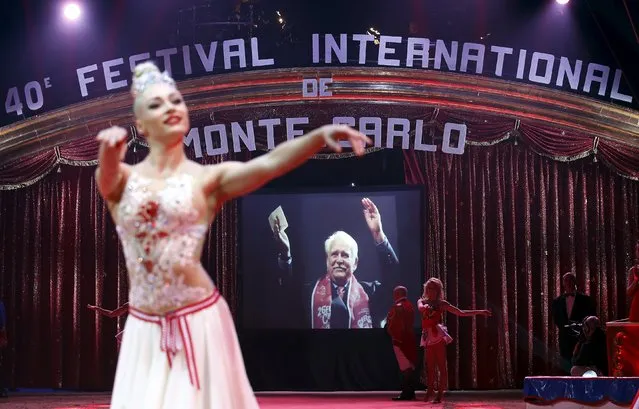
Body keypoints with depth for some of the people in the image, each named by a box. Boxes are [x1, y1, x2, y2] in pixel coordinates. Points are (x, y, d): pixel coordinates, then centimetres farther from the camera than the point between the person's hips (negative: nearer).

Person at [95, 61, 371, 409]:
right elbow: (106, 171, -19)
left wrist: (320, 134, -32)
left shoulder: (208, 178, -1)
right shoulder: (124, 179, 4)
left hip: (198, 321, -2)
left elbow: (267, 164, -16)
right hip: (145, 327, 2)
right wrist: (110, 146, -43)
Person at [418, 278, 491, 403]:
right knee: (430, 366, 3)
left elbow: (461, 313, 9)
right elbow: (420, 308, -11)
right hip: (428, 336, 3)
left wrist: (480, 312, 4)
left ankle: (440, 393, -6)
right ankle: (430, 390, 13)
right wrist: (425, 307, -35)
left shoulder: (441, 303, 8)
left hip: (438, 335, -3)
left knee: (441, 365, -7)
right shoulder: (422, 301, 14)